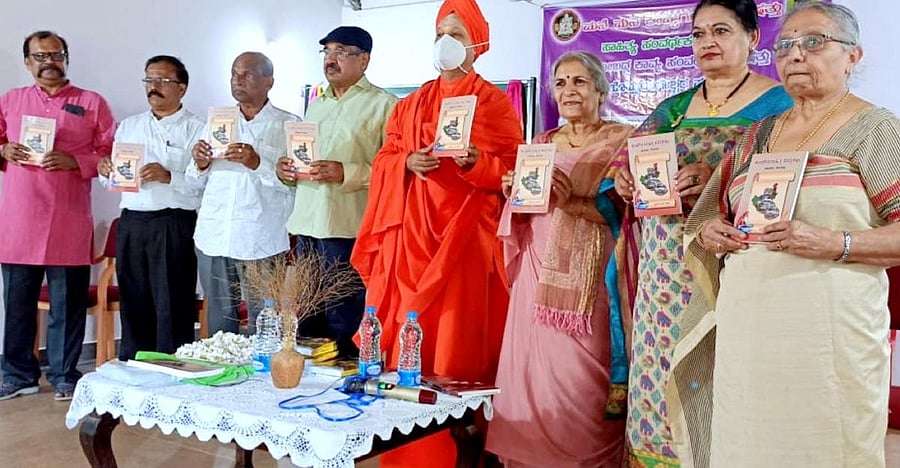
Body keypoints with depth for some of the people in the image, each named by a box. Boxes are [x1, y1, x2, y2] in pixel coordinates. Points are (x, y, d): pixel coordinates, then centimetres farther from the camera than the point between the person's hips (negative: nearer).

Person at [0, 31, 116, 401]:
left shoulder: (92, 103, 7)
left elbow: (111, 155, 2)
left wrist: (74, 161, -12)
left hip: (69, 223, -2)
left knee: (68, 304, 3)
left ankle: (64, 376, 15)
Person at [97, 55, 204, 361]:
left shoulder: (196, 130, 0)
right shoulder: (128, 126, 18)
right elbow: (113, 179, 20)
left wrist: (169, 177, -22)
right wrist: (106, 172, -1)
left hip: (173, 224, -5)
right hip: (131, 222, 5)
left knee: (172, 305, -3)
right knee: (132, 301, 10)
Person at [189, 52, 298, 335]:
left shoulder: (288, 125, 3)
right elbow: (196, 181, 19)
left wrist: (257, 163, -21)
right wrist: (200, 165, -2)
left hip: (261, 240, -4)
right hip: (213, 236, 4)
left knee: (263, 324, -4)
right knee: (219, 322, 8)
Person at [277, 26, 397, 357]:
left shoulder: (383, 105, -1)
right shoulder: (316, 106, 22)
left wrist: (347, 173, -20)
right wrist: (286, 171, 8)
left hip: (351, 231, -7)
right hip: (307, 228, 7)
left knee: (345, 330, -2)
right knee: (306, 327, 13)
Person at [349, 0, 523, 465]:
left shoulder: (494, 101, 3)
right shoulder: (411, 103, 17)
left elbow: (512, 168, -4)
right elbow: (384, 161, 12)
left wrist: (475, 162, -22)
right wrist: (409, 163, -8)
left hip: (466, 232, -4)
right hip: (412, 232, 5)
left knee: (458, 338, -5)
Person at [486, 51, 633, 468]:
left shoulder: (622, 141, 1)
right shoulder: (541, 144, 17)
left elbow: (627, 212, -9)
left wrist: (573, 202, -19)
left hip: (590, 279, -5)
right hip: (539, 275, 5)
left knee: (580, 379, -5)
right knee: (532, 374, 5)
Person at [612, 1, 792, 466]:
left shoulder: (778, 101, 1)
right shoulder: (671, 109, 17)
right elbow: (633, 165, 18)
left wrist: (718, 180, -21)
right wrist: (625, 181, -4)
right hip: (666, 266, 5)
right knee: (662, 364, 5)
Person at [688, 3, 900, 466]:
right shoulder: (757, 135, 16)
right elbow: (714, 213, 23)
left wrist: (834, 243, -21)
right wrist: (708, 233, 1)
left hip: (827, 322, -5)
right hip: (744, 321, 5)